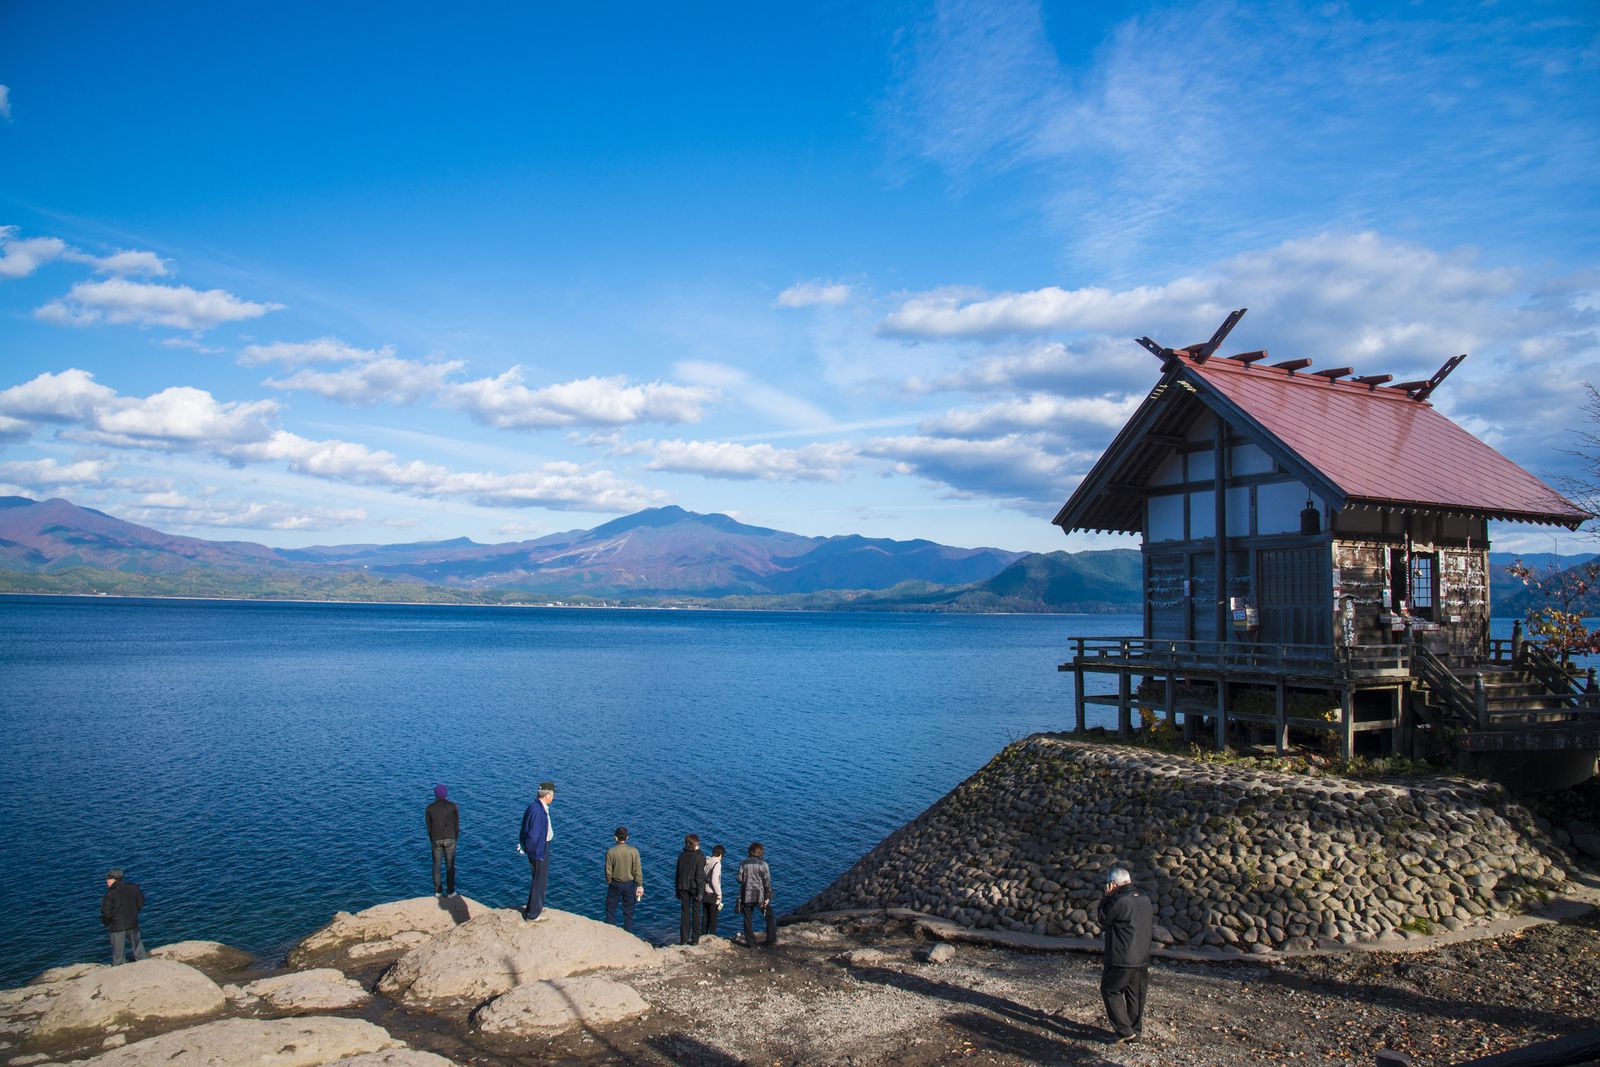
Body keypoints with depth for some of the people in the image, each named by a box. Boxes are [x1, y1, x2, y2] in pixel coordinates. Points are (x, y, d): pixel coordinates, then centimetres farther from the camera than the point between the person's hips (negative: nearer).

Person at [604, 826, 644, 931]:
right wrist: (640, 886, 0)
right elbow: (638, 870, -8)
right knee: (628, 912, 12)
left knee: (610, 910, 13)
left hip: (615, 884, -1)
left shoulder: (611, 851, -12)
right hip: (629, 884, 1)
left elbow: (608, 871, -7)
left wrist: (609, 883, 9)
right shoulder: (634, 851, -11)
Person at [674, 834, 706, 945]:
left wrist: (677, 890, 15)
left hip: (683, 887, 3)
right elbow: (700, 876, -13)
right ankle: (695, 939, 7)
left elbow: (678, 873, 8)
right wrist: (700, 892, -10)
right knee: (695, 913, 6)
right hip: (694, 887, -3)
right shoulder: (699, 857, -10)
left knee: (684, 913, 8)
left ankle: (683, 939, 9)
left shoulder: (681, 856, 2)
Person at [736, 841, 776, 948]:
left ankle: (751, 943, 10)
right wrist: (767, 897, -4)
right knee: (769, 916, 15)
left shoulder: (743, 863, -3)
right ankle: (771, 940, 15)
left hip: (746, 896, 1)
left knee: (748, 919, 10)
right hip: (760, 895, -1)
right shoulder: (763, 864, -7)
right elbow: (767, 882, -8)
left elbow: (739, 879, -1)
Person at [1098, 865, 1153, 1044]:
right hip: (1142, 959, 7)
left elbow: (1103, 920, -6)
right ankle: (1136, 1032, 23)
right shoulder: (1145, 900, 4)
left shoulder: (1119, 901, -20)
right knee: (1136, 996, 16)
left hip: (1121, 960, -7)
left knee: (1110, 991, 8)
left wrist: (1106, 897, -2)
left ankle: (1125, 1030, 3)